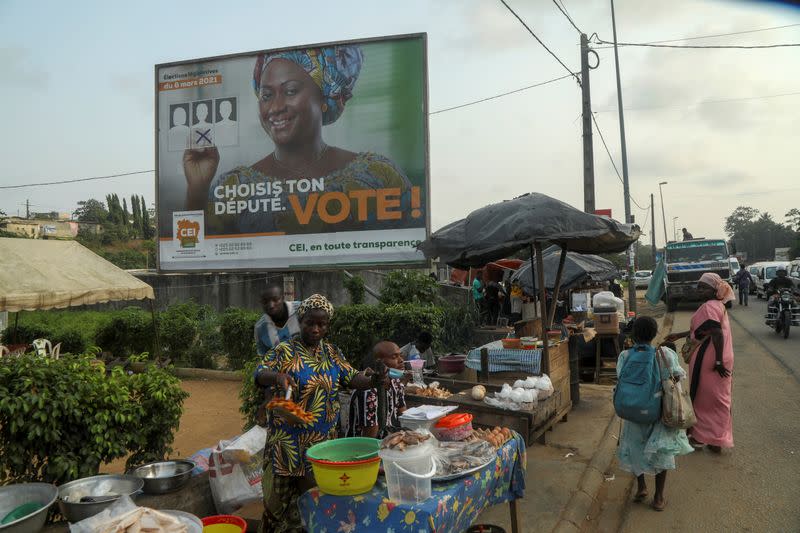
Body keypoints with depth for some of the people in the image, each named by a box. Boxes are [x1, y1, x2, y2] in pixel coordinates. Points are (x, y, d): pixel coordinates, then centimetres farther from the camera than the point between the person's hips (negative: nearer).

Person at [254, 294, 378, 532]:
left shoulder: (332, 352, 7)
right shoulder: (285, 351, -8)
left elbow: (351, 378, 4)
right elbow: (260, 374, -19)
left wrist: (369, 380, -17)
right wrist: (277, 376, -41)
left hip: (324, 440, 4)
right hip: (290, 442, -4)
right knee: (281, 499, 5)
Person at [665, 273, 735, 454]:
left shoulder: (709, 307, -19)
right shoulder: (718, 305, 14)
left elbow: (717, 334, -27)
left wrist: (718, 361, -26)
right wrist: (678, 335, 23)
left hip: (708, 361, -10)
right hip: (716, 359, 10)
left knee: (703, 398, 4)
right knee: (718, 400, 16)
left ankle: (700, 437, 17)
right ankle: (717, 440, 27)